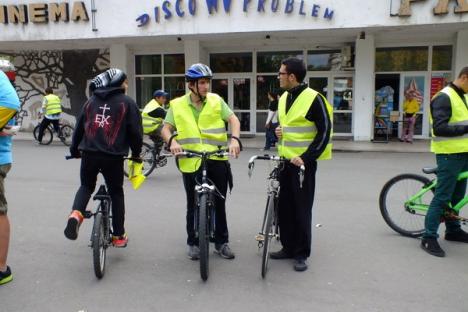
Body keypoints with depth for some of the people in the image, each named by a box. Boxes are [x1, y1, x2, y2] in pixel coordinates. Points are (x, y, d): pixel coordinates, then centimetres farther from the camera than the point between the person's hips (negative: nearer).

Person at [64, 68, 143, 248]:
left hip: (89, 154, 3)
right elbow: (135, 131, -1)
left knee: (86, 186, 25)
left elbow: (79, 128, 17)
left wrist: (74, 150, 29)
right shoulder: (127, 103, 1)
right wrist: (136, 154, 14)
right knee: (116, 193, 14)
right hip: (113, 157, -3)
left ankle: (76, 214, -4)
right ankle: (119, 236, 18)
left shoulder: (91, 102, 14)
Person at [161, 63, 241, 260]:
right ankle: (193, 243, 26)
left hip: (217, 160, 1)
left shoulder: (216, 100, 4)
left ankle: (222, 242, 24)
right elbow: (166, 128, 3)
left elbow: (233, 119, -1)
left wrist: (234, 139, -19)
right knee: (193, 205, 10)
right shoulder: (177, 105, 3)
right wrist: (172, 141, -18)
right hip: (191, 162, 0)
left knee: (219, 203, 10)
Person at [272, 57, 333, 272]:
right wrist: (279, 131, 2)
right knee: (284, 206, 11)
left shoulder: (313, 98, -13)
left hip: (303, 163, -7)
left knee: (301, 209, 0)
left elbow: (324, 132, -14)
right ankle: (288, 247, 25)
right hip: (284, 161, 7)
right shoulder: (284, 98, 10)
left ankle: (302, 254, 13)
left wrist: (305, 157, -19)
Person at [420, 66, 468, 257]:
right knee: (442, 196, -6)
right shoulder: (444, 97, -14)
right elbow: (439, 128, -24)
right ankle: (429, 237, 2)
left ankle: (453, 230, 32)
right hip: (449, 155, -9)